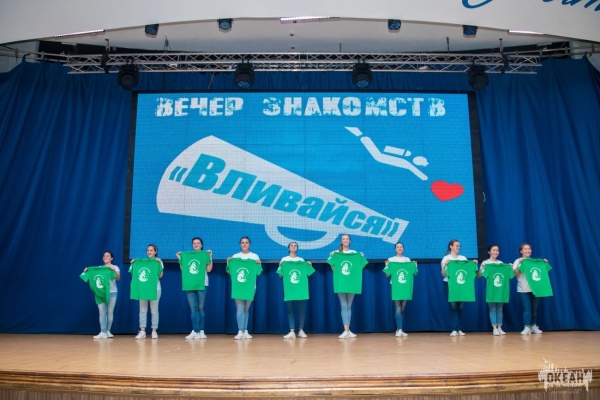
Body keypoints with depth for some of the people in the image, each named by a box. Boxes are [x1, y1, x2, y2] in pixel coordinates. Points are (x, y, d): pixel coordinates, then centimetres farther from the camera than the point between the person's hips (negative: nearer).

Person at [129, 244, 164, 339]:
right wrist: (133, 264, -1)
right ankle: (142, 332, 7)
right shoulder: (141, 262, 10)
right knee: (142, 311, 4)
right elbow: (134, 274, 8)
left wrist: (160, 263, -17)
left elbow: (160, 275, -10)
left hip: (155, 289, -3)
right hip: (142, 289, 3)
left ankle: (154, 331, 5)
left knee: (154, 311, 1)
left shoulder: (158, 262, 2)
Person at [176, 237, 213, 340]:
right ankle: (195, 331, -1)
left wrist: (210, 257, -11)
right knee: (193, 308, -1)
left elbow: (209, 269, -7)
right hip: (189, 285, 2)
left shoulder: (205, 255, 5)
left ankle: (201, 331, 6)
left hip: (201, 284, -2)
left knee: (200, 308, 2)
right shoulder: (186, 255, 13)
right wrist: (180, 258, 5)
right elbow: (183, 269, 8)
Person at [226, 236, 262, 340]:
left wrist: (259, 264, -16)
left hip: (250, 287, 1)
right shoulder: (235, 257, 7)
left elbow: (258, 272, 2)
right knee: (240, 309, -8)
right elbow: (230, 273, 6)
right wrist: (229, 263, -8)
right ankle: (240, 331, -10)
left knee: (246, 309, 7)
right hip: (238, 287, -1)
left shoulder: (255, 256, 6)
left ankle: (245, 331, 13)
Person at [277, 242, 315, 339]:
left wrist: (309, 266, -4)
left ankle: (301, 331, 10)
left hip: (300, 289, 1)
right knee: (290, 310, -1)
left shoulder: (301, 260, 10)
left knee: (301, 309, 1)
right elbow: (280, 275, 2)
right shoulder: (284, 260, 5)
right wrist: (280, 266, -12)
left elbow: (307, 274, 10)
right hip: (289, 289, -1)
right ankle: (292, 332, -1)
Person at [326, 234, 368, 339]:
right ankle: (346, 331, -4)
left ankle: (348, 330, 14)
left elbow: (359, 268, 7)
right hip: (341, 283, -2)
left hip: (351, 283, 2)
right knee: (344, 306, -3)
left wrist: (361, 258, -6)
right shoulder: (335, 254, 2)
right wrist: (332, 257, -11)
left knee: (349, 306, 8)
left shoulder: (355, 254, 6)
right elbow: (333, 269, 1)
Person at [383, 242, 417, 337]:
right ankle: (399, 330, -14)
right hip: (395, 287, -3)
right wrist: (387, 266, -14)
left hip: (405, 287, 3)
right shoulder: (391, 260, 3)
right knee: (398, 309, -11)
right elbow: (387, 275, -1)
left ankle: (399, 330, 15)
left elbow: (412, 273, 12)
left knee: (402, 309, 8)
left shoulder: (408, 260, 11)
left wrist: (415, 266, -2)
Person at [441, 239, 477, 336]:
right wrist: (445, 265, -22)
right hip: (450, 284, -4)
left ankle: (459, 329, 11)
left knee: (460, 307, 4)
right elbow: (443, 274, -7)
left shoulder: (463, 258, 14)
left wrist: (474, 264, -5)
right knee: (453, 306, -6)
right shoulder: (446, 258, 0)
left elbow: (469, 270, 9)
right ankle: (454, 329, -4)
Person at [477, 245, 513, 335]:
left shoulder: (502, 264, 10)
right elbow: (479, 276, -9)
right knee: (492, 309, -2)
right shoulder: (485, 263, -3)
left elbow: (509, 276, 13)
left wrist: (511, 268, -2)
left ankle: (499, 327, 13)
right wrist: (481, 268, -25)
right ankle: (494, 328, 1)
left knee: (499, 309, 8)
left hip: (501, 290, 4)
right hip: (491, 290, -4)